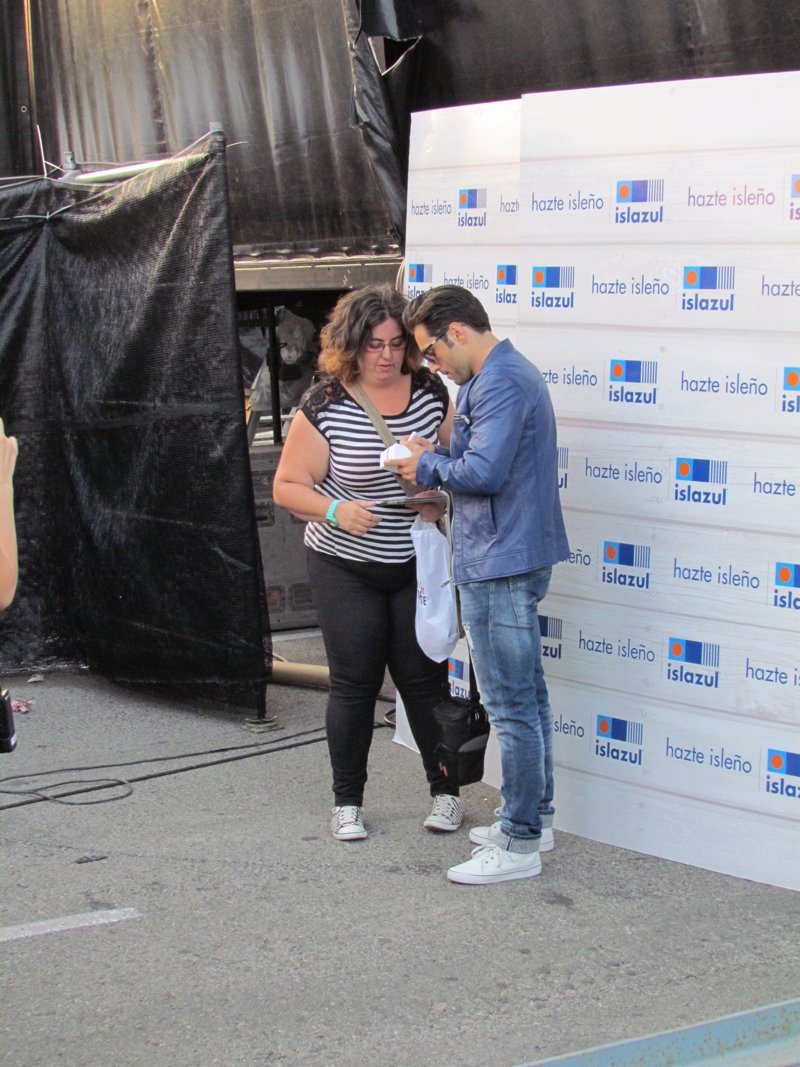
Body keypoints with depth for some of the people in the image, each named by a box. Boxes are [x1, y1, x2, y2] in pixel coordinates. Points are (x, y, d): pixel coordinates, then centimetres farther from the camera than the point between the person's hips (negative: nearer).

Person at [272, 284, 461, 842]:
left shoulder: (431, 391, -4)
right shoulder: (324, 407, -13)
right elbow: (288, 486, -9)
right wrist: (335, 511, -26)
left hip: (418, 565, 2)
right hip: (345, 567, -2)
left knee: (423, 677, 5)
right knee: (355, 682, 3)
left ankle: (446, 792, 19)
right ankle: (348, 801, 17)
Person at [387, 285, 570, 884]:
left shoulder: (499, 382, -18)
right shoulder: (509, 374, 16)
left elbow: (483, 472, -26)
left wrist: (430, 465, -9)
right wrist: (436, 465, 5)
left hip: (500, 565, -11)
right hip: (516, 558, 11)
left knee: (511, 705, -5)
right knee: (526, 695, 17)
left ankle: (520, 845, 1)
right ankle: (535, 816, 28)